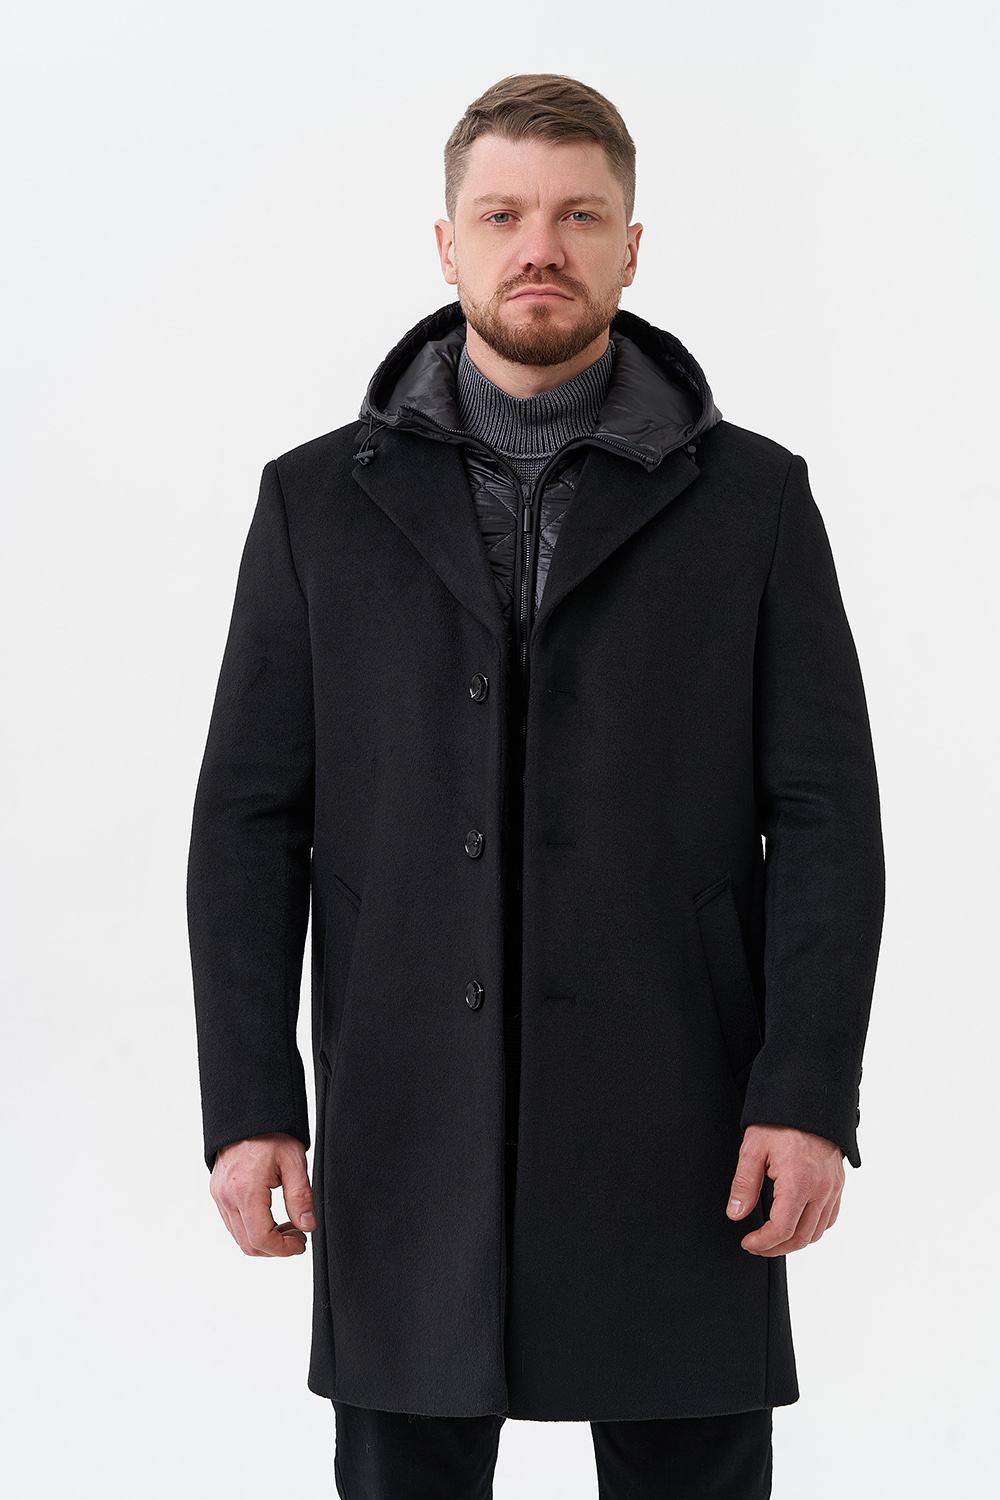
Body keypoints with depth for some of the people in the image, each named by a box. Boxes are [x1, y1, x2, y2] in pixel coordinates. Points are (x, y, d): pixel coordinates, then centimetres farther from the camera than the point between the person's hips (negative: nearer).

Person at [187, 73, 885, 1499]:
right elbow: (251, 819, 3)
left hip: (672, 1130, 0)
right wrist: (248, 1103, -5)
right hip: (407, 1129, 1)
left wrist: (812, 1096, -11)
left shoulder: (753, 497, 3)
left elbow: (823, 815, -1)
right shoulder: (320, 499, 5)